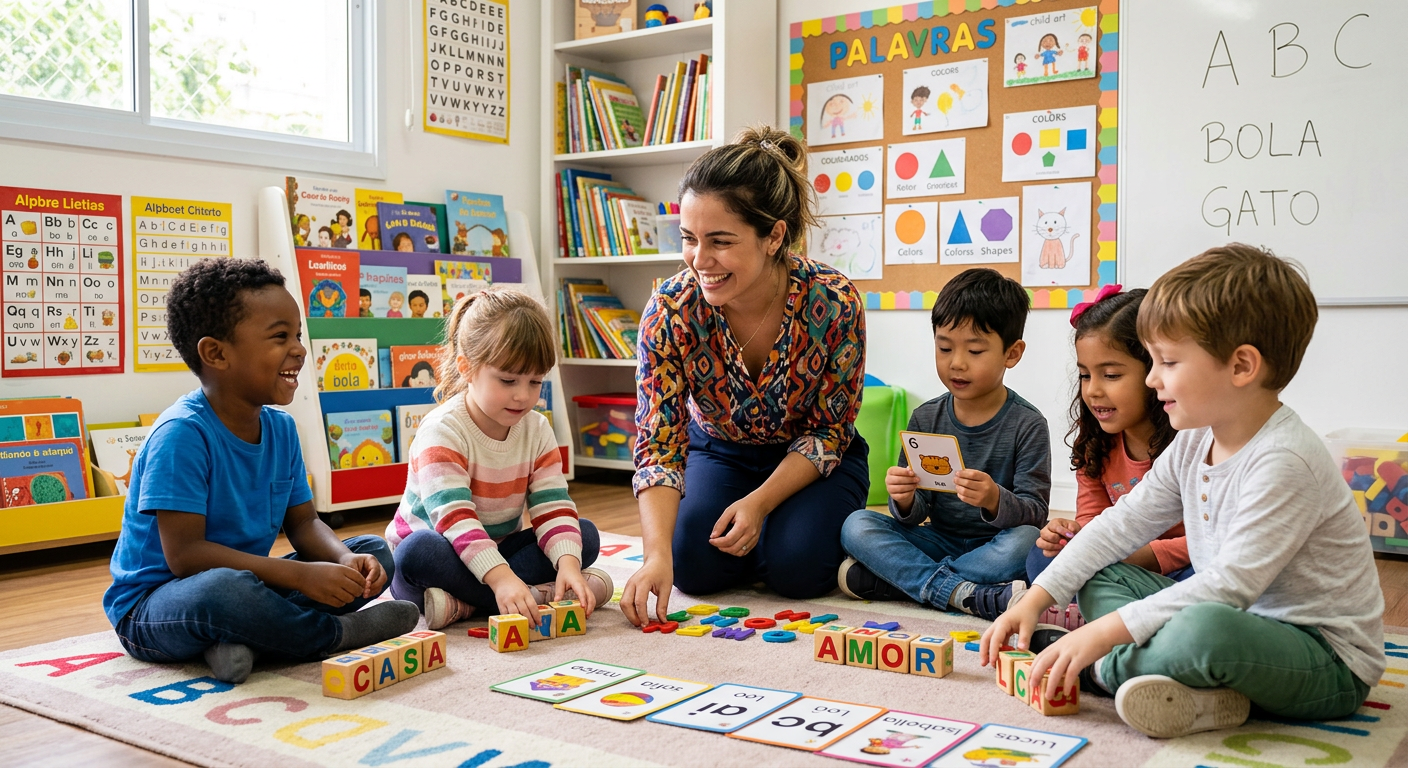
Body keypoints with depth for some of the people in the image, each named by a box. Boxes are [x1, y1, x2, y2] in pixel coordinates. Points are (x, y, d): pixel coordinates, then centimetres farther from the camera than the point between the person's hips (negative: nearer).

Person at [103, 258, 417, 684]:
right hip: (152, 606, -8)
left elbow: (303, 522, 8)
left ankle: (240, 638, -17)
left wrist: (344, 559, -16)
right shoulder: (182, 433, -22)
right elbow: (184, 554, -27)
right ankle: (334, 635, -13)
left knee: (374, 554, 0)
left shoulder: (280, 427, 3)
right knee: (221, 588, -42)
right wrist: (300, 575, -31)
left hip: (244, 580, 8)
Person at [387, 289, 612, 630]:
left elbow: (553, 508, -13)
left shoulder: (537, 430, -4)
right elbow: (454, 518, -34)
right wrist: (500, 577, -48)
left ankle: (462, 603, -26)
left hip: (499, 549, 6)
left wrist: (568, 562, -33)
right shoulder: (442, 431, -22)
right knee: (418, 552, -38)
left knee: (585, 535, -13)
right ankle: (540, 594, -32)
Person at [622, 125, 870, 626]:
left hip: (811, 463, -1)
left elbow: (828, 432, -15)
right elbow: (659, 443, -26)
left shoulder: (834, 302, -29)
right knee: (696, 564, -22)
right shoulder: (670, 311, -26)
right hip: (720, 453, 2)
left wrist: (760, 501, -26)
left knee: (797, 566, -25)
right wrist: (658, 554, -39)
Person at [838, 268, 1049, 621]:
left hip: (995, 546, -3)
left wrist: (995, 501, -35)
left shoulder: (1027, 424, -8)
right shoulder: (926, 419, 1)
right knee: (857, 525, -18)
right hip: (939, 540, 3)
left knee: (1026, 541, -36)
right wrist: (905, 501, -24)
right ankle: (965, 595, -30)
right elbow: (915, 515, 1)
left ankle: (899, 578, -24)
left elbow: (1035, 511, -13)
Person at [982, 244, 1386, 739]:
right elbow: (1122, 525, 8)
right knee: (1100, 578, 5)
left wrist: (1102, 633, -29)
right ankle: (1195, 686, -17)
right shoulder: (1194, 443, 3)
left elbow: (1230, 585, -29)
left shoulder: (1284, 461, -25)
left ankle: (1101, 670, -13)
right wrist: (1034, 600, 1)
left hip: (1329, 662, -9)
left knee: (1205, 628, -40)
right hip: (1237, 624, 10)